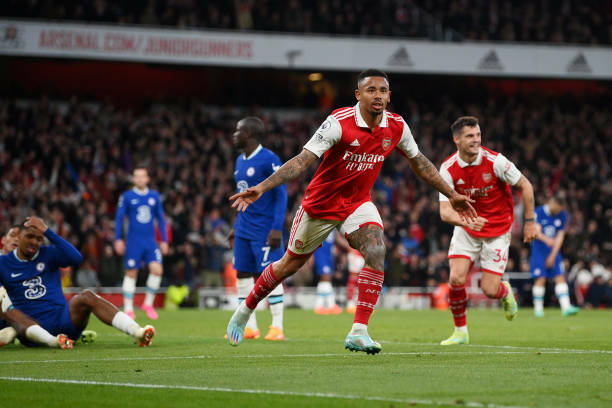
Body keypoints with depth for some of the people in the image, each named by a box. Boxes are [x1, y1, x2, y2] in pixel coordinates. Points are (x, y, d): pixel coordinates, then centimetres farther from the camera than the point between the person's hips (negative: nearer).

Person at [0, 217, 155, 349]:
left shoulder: (48, 254, 9)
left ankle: (137, 332, -43)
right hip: (33, 326, -1)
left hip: (63, 318, 1)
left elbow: (76, 258, -11)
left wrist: (47, 231, -13)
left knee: (87, 297, -25)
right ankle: (52, 341, -57)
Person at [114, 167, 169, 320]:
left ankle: (148, 304, 4)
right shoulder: (127, 196, 0)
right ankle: (128, 309, 9)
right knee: (131, 273, -1)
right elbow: (119, 218, 3)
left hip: (151, 242, 2)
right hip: (134, 242, -2)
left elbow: (160, 219, 15)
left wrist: (164, 240, 11)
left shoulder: (154, 196, 9)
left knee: (157, 270, -13)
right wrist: (118, 239, -4)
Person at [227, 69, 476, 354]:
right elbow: (303, 160, -27)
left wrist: (451, 195, 13)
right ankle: (246, 309, 38)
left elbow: (419, 162, 9)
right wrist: (261, 188, -37)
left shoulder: (396, 127, -9)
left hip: (358, 203, 3)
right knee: (291, 264, 11)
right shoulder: (340, 122, -25)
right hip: (321, 202, -3)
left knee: (376, 249, -25)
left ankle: (358, 332, -24)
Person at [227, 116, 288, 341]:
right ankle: (249, 327, 12)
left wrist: (277, 228, -20)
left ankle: (277, 327, -1)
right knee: (242, 275, 6)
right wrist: (236, 227, 20)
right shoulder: (240, 161, 15)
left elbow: (281, 195, -13)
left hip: (264, 230, -8)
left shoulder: (269, 160, -11)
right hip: (244, 230, 8)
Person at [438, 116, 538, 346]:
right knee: (456, 278, -16)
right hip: (466, 228, 2)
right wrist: (466, 221, -39)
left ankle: (506, 293, 32)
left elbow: (525, 186, -7)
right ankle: (461, 331, 5)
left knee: (489, 290, -7)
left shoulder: (495, 161, -20)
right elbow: (445, 211, -19)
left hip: (497, 230, -2)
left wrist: (529, 222, -5)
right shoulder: (448, 169, -15)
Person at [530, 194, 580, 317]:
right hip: (539, 250, -4)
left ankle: (566, 307, -13)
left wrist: (553, 255, -3)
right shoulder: (539, 212, -10)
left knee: (560, 277, -7)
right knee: (541, 279, -10)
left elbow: (560, 236, 3)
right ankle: (538, 309, 2)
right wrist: (546, 240, -41)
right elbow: (537, 232, -19)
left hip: (554, 251, 4)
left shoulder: (562, 215, 2)